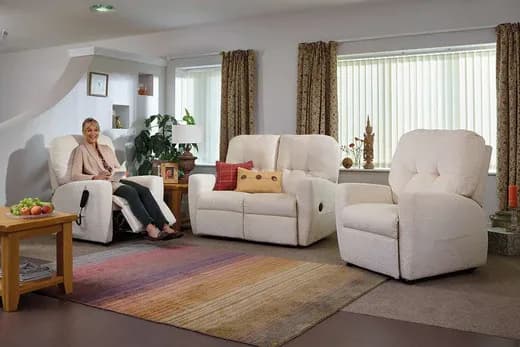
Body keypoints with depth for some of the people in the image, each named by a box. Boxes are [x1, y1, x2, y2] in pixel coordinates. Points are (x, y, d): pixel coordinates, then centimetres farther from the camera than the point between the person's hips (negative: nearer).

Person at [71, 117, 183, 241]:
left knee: (144, 190, -25)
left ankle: (165, 227, -37)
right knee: (131, 191, -35)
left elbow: (118, 168, 23)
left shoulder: (107, 149, 26)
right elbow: (75, 175, -4)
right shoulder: (81, 150, 9)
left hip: (116, 181, 5)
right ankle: (150, 228, -45)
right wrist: (95, 177, -21)